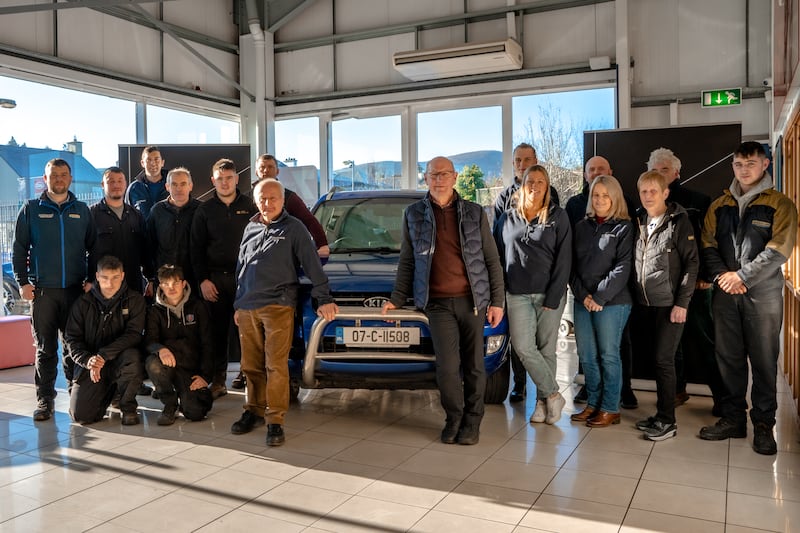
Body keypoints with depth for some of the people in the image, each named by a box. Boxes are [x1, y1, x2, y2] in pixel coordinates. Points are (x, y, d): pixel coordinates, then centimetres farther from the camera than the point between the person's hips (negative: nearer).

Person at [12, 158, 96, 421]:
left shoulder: (82, 211, 10)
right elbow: (19, 249, 5)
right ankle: (44, 399, 10)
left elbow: (93, 247, 12)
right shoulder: (31, 209, 6)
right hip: (42, 290, -1)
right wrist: (23, 281, -4)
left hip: (76, 289, 1)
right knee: (45, 348, 3)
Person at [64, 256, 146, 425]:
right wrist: (87, 360, -21)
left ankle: (128, 407, -9)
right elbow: (71, 338, 0)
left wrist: (104, 355, -26)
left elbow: (133, 334, -13)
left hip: (120, 360, -1)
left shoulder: (135, 300, -3)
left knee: (131, 357, -37)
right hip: (90, 364, 2)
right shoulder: (84, 303, 2)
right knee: (81, 415, -14)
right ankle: (107, 393, 23)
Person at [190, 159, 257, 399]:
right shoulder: (205, 210, 9)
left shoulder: (250, 207, 7)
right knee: (217, 332, 2)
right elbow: (197, 248, 8)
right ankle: (218, 381, 10)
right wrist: (203, 280, -2)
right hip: (215, 278, 1)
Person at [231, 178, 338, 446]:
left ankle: (275, 421, 0)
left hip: (278, 307, -5)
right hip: (247, 308, 5)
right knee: (251, 366, 10)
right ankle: (254, 411, 24)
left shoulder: (293, 228, 2)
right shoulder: (251, 228, 17)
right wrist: (238, 305, 19)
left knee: (276, 366, -6)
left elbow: (312, 264, -2)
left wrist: (324, 298, -8)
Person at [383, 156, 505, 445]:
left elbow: (492, 260, 7)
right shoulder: (414, 215, 8)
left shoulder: (475, 213, 6)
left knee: (474, 365, 4)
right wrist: (396, 299, 9)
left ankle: (472, 421, 21)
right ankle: (454, 418, 17)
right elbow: (407, 262, 13)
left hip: (473, 300, 1)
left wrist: (497, 301, 2)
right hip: (438, 303, 0)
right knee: (448, 366, -6)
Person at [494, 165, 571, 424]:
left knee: (546, 349, 5)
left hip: (549, 294, -2)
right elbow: (497, 256, 12)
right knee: (524, 348, -8)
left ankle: (543, 400, 19)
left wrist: (553, 298, -10)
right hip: (517, 294, 2)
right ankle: (553, 395, 6)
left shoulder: (558, 217, 1)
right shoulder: (508, 218, 10)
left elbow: (564, 260, -3)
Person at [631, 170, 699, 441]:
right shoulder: (639, 222, 9)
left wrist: (682, 303, -14)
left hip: (670, 304, -5)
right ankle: (661, 415, 20)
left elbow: (692, 263, -9)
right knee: (657, 358, 10)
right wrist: (634, 299, 7)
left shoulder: (679, 221, -6)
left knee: (663, 359, -5)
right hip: (645, 303, 5)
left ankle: (667, 421, 5)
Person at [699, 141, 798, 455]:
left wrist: (741, 276, -14)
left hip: (763, 293, -3)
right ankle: (733, 419, 19)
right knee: (729, 358, 8)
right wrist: (722, 275, -9)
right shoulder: (719, 206, 12)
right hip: (725, 294, 3)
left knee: (764, 361, 2)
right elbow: (708, 245, 7)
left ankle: (763, 425, 14)